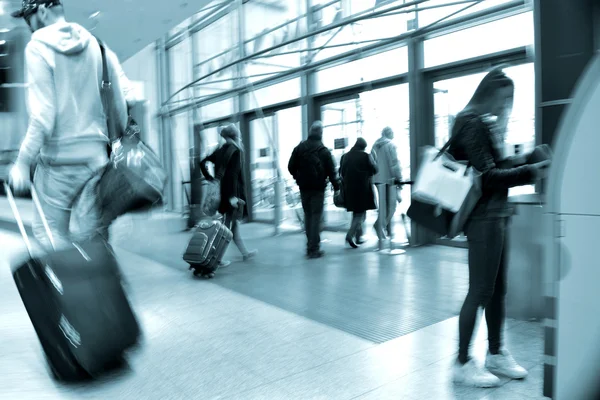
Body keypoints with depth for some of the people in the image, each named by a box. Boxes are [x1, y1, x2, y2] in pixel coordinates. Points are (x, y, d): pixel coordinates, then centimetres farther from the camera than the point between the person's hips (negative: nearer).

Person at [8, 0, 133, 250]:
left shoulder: (38, 47, -7)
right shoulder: (98, 46, 6)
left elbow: (42, 115, -14)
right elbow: (125, 100, 4)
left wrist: (22, 163, -8)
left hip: (59, 159, -4)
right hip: (97, 157, 5)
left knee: (49, 233, 8)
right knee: (94, 236, 13)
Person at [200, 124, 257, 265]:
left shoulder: (220, 151, 10)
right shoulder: (236, 151, -13)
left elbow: (202, 163, 11)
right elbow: (233, 174, -21)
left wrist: (210, 178, 14)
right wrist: (233, 195, -22)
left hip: (221, 191, 8)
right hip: (234, 192, -8)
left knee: (234, 223, 17)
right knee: (228, 225, -1)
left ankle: (245, 252, 30)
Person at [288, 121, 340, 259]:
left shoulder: (299, 148, 3)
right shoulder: (324, 150, -7)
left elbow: (291, 167, 2)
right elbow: (331, 171, -8)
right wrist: (336, 186, 1)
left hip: (304, 187, 4)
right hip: (318, 187, -4)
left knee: (308, 215, 15)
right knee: (316, 216, -1)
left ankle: (310, 246, 18)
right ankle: (314, 249, -3)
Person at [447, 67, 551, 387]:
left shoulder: (487, 125, 18)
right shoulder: (473, 124, -11)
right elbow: (487, 176, -17)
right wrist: (530, 173, -16)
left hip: (497, 213, 9)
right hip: (483, 216, -9)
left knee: (497, 289, 14)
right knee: (480, 290, -5)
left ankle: (495, 353, 27)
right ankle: (462, 363, 7)